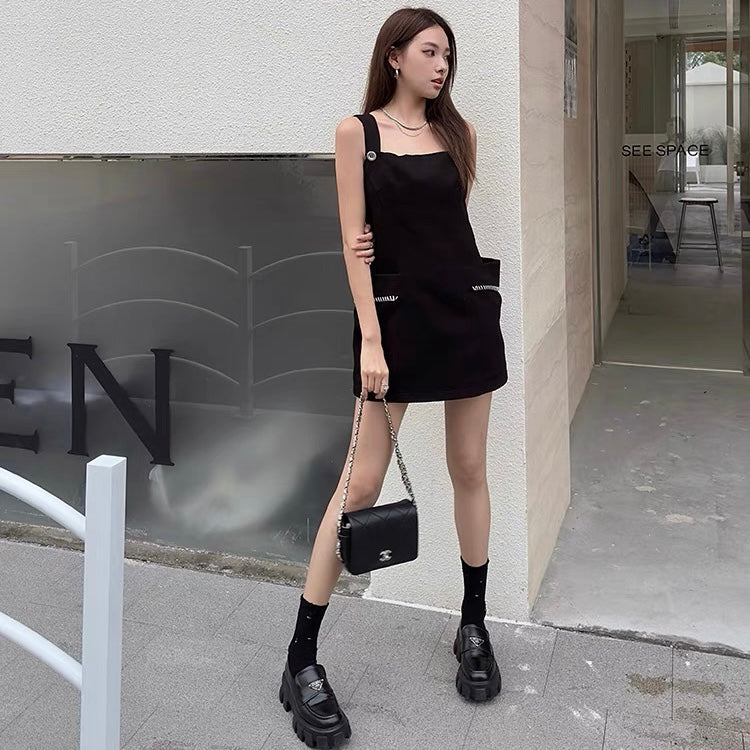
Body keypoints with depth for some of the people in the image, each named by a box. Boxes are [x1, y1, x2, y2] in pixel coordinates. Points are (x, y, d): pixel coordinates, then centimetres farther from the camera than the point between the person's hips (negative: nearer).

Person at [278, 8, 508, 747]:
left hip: (466, 308, 4)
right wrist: (370, 339, -15)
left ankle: (473, 626, 26)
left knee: (469, 469, 9)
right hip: (396, 316, -4)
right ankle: (301, 659, 5)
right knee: (362, 480, -5)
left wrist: (396, 242, 2)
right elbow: (357, 239, -8)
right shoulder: (357, 131, -1)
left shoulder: (459, 132, 10)